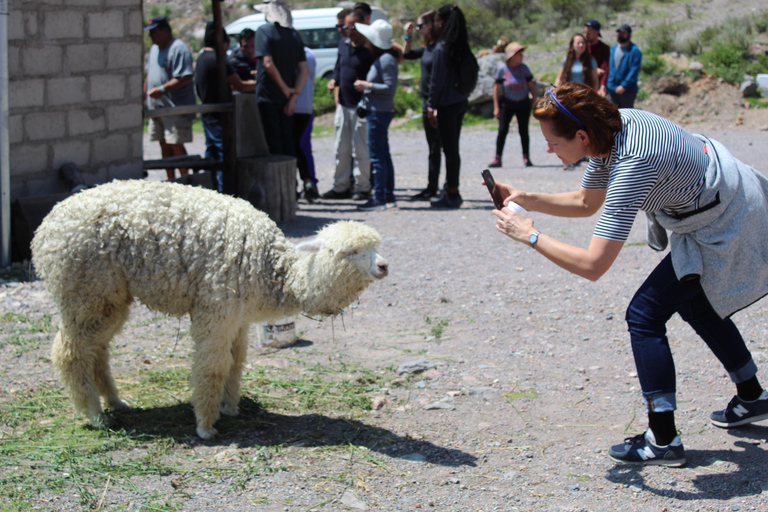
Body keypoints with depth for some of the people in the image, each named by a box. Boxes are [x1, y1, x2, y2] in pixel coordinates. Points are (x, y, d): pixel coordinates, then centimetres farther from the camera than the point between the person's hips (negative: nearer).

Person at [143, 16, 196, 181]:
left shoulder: (178, 49, -13)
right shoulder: (154, 49, 17)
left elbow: (185, 78, -21)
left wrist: (162, 89, -25)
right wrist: (144, 98, 23)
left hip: (175, 108, -9)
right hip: (156, 108, 9)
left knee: (176, 145, -10)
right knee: (164, 146, 10)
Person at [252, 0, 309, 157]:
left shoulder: (264, 31, -9)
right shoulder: (294, 34, 9)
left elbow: (268, 64, -20)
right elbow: (304, 69, 2)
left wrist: (286, 89, -12)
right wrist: (294, 96, -4)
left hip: (268, 97, -6)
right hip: (287, 101, 6)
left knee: (272, 143, -2)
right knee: (288, 142, 12)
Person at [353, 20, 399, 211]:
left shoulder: (386, 60, -15)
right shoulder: (379, 59, 16)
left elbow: (390, 87, -21)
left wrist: (367, 85, -16)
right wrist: (365, 85, 10)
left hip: (379, 112, -11)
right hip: (376, 111, 11)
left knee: (377, 156, -7)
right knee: (383, 155, 13)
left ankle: (379, 198, -5)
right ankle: (388, 195, 17)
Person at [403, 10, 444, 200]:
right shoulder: (428, 47, 12)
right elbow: (407, 55, 28)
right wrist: (408, 36, 13)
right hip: (427, 102, 9)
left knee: (437, 148, -4)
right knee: (433, 148, 14)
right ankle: (431, 188, 20)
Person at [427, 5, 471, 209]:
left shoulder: (441, 48, -15)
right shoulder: (462, 47, 8)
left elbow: (437, 80, -14)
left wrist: (431, 105, -7)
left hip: (447, 105, -8)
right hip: (461, 102, 8)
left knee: (449, 149, -3)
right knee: (453, 148, 15)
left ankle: (452, 194, 0)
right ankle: (452, 190, 21)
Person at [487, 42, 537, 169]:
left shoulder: (523, 68, 3)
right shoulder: (502, 69, -6)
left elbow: (531, 85, 10)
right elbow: (497, 88, -3)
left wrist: (535, 101, 3)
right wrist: (496, 107, -5)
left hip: (523, 104, 2)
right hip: (507, 104, -2)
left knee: (523, 131, 3)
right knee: (502, 130, -7)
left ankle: (526, 157, 12)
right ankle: (497, 158, -2)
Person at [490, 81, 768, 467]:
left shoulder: (631, 166, -35)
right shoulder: (611, 126, -8)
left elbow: (593, 265, -38)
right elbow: (585, 203, 10)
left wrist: (530, 236, -28)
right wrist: (527, 200, -1)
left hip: (725, 226, -10)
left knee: (644, 315, -10)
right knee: (694, 302, 28)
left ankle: (663, 439, -5)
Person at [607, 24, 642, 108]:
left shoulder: (634, 51, -8)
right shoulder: (613, 49, 13)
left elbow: (634, 71, -14)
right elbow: (610, 68, 13)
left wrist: (624, 86, -19)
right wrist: (610, 86, 4)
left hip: (627, 90, -6)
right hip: (613, 90, 6)